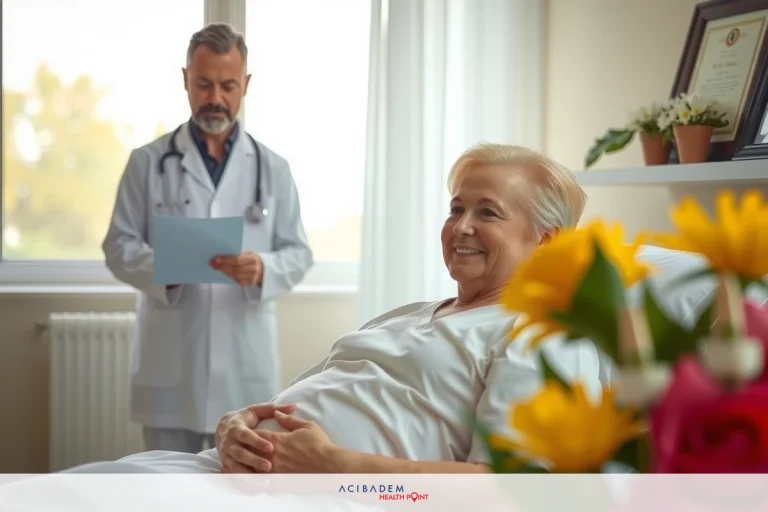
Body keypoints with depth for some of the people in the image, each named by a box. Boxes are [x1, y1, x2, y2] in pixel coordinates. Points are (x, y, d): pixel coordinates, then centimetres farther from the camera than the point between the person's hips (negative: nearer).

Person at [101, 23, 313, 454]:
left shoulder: (273, 169, 8)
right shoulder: (148, 162, 5)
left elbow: (299, 254, 6)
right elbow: (119, 246, 3)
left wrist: (263, 269, -17)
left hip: (247, 365, 1)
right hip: (170, 363, -1)